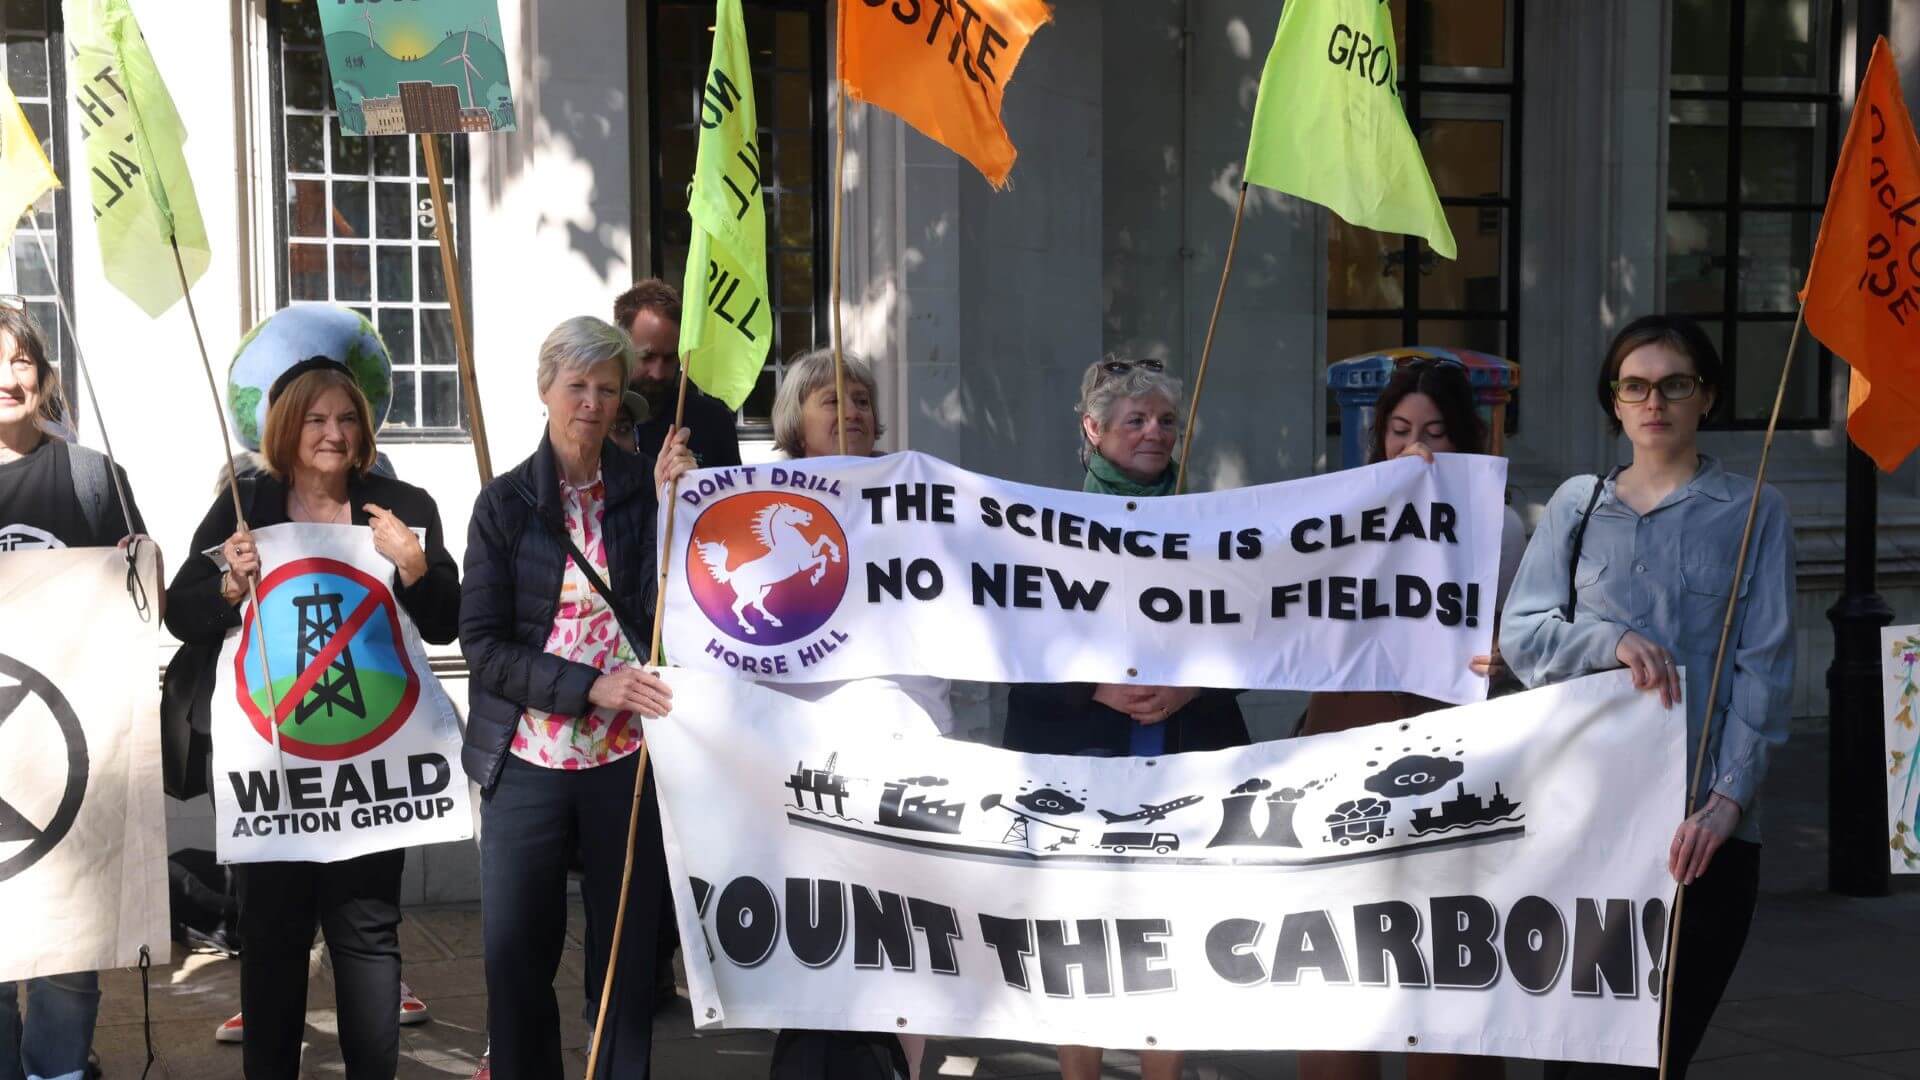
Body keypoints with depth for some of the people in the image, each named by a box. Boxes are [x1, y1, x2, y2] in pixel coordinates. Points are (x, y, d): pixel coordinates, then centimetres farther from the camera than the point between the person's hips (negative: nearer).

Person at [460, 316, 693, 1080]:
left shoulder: (644, 487, 4)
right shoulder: (504, 503, 2)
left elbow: (666, 614, -7)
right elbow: (483, 642, -5)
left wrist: (669, 505, -16)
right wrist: (591, 686, -17)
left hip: (627, 759, 0)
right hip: (527, 761, 0)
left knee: (628, 955, 5)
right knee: (516, 960, 5)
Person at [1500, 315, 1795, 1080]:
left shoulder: (1752, 512, 6)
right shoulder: (1577, 504, 12)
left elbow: (1765, 667, -2)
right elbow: (1520, 634, 5)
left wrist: (1728, 797, -14)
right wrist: (1611, 640, -15)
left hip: (1701, 821, -2)